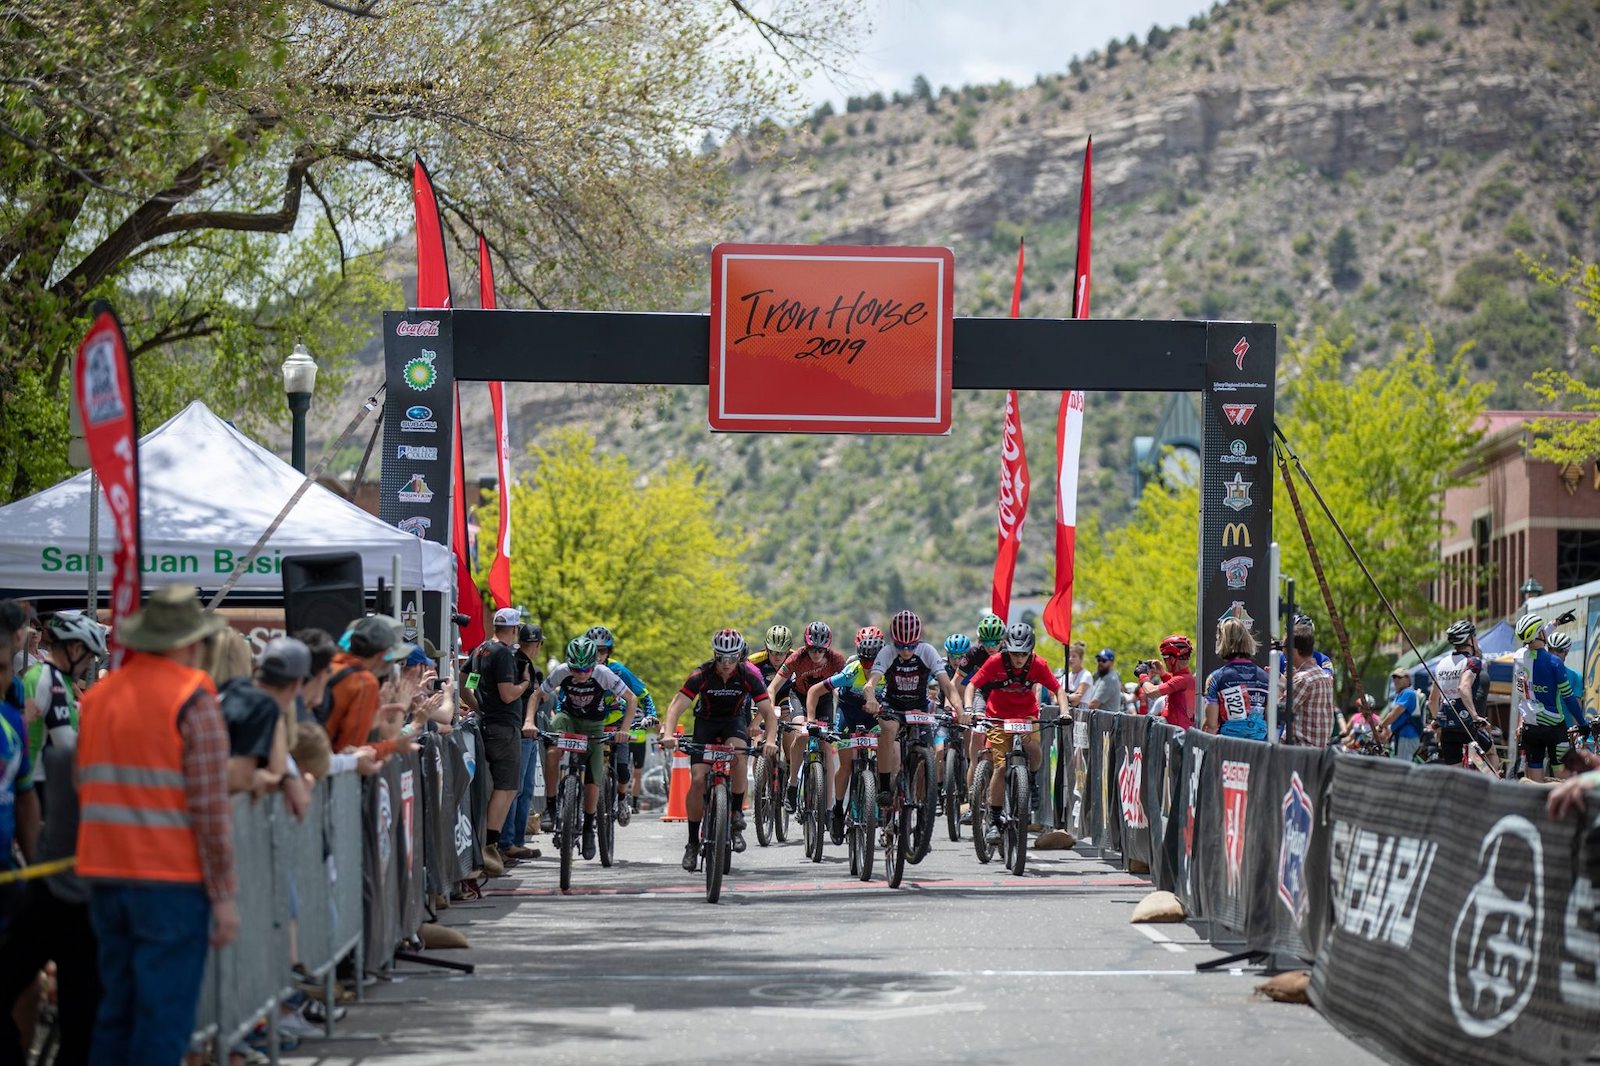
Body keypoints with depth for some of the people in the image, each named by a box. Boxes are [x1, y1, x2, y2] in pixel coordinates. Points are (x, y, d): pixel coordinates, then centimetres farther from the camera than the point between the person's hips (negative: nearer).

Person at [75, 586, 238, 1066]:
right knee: (165, 1016, -3)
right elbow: (210, 807, -13)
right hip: (172, 881, -6)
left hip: (105, 877, 6)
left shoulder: (97, 697, 10)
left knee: (117, 1012, 14)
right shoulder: (192, 702, -10)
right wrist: (223, 895, -9)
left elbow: (84, 790, 16)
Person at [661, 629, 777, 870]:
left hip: (735, 720, 0)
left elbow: (769, 712, -24)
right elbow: (676, 706, -30)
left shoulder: (748, 676, -22)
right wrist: (669, 734, -47)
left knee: (739, 754, -34)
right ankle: (692, 842, -1)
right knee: (697, 780, -15)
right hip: (707, 722, 0)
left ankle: (737, 815, -19)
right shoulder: (702, 674, -24)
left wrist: (770, 740, -42)